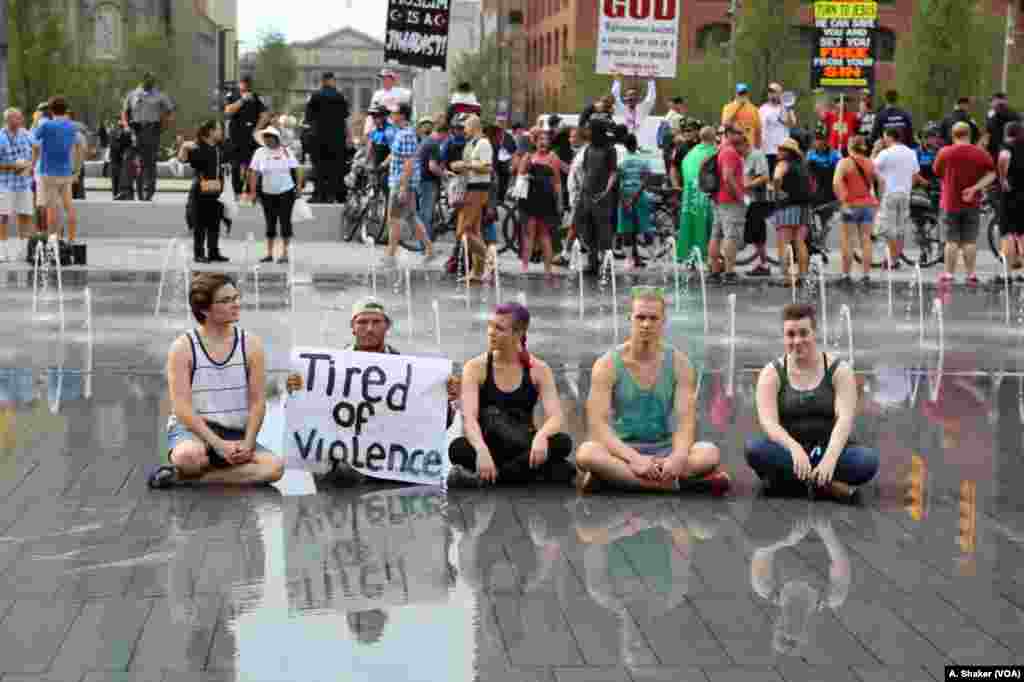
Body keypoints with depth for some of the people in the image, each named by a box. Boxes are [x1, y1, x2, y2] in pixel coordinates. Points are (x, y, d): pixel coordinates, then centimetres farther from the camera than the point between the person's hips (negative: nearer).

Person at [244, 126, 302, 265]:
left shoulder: (285, 151, -3)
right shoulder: (260, 152, 0)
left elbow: (296, 169, -1)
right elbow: (254, 172, 0)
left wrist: (299, 186, -8)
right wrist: (252, 192, -5)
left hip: (286, 192, -2)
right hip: (267, 193, 2)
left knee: (285, 221, -2)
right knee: (270, 223, 9)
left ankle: (284, 253, 3)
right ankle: (269, 253, 16)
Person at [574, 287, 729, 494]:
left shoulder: (679, 363, -1)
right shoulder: (607, 365, -6)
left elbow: (686, 421, -9)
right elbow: (598, 424, -15)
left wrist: (678, 457, -31)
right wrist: (634, 458, -31)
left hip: (665, 451, 1)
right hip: (623, 451, 0)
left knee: (709, 453, -28)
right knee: (586, 453, -36)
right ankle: (688, 478, -32)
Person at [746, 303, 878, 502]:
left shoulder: (839, 370, 0)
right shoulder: (772, 373, 0)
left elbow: (845, 418, -14)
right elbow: (768, 422, -14)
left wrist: (830, 457, -33)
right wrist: (794, 447, -34)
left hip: (829, 450, 0)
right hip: (789, 451, 0)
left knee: (868, 459, -30)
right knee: (754, 449, -31)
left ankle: (788, 479, -24)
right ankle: (826, 485, -27)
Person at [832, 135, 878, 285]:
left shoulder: (845, 163, -6)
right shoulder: (870, 163, 8)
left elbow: (836, 182, -20)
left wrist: (843, 201, -18)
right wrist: (876, 200, 19)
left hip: (852, 205, -4)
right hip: (869, 204, 4)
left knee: (846, 240, 2)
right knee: (865, 240, 7)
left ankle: (846, 274, 0)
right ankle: (866, 274, 6)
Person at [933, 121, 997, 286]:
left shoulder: (945, 153, -6)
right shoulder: (981, 153, -2)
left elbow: (937, 172, 5)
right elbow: (991, 174, -6)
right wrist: (975, 188, -13)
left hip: (950, 203, -1)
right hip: (972, 204, 1)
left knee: (952, 241, 4)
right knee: (970, 241, 5)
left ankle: (949, 274, 4)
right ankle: (971, 275, 3)